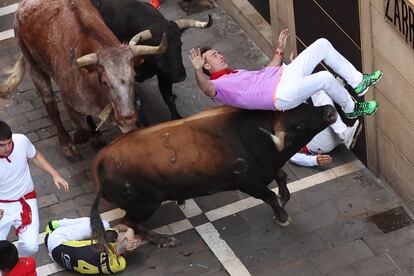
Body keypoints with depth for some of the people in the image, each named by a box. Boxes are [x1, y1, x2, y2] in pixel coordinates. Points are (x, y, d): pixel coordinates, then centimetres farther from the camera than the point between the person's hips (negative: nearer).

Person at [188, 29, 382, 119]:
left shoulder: (236, 74, 29)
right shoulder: (217, 85, 0)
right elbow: (206, 89, -26)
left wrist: (279, 50, 30)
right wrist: (198, 70, -44)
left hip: (285, 74, 10)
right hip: (282, 94, -10)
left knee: (322, 44, 1)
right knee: (325, 78, -30)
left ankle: (357, 82, 7)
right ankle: (351, 109, -3)